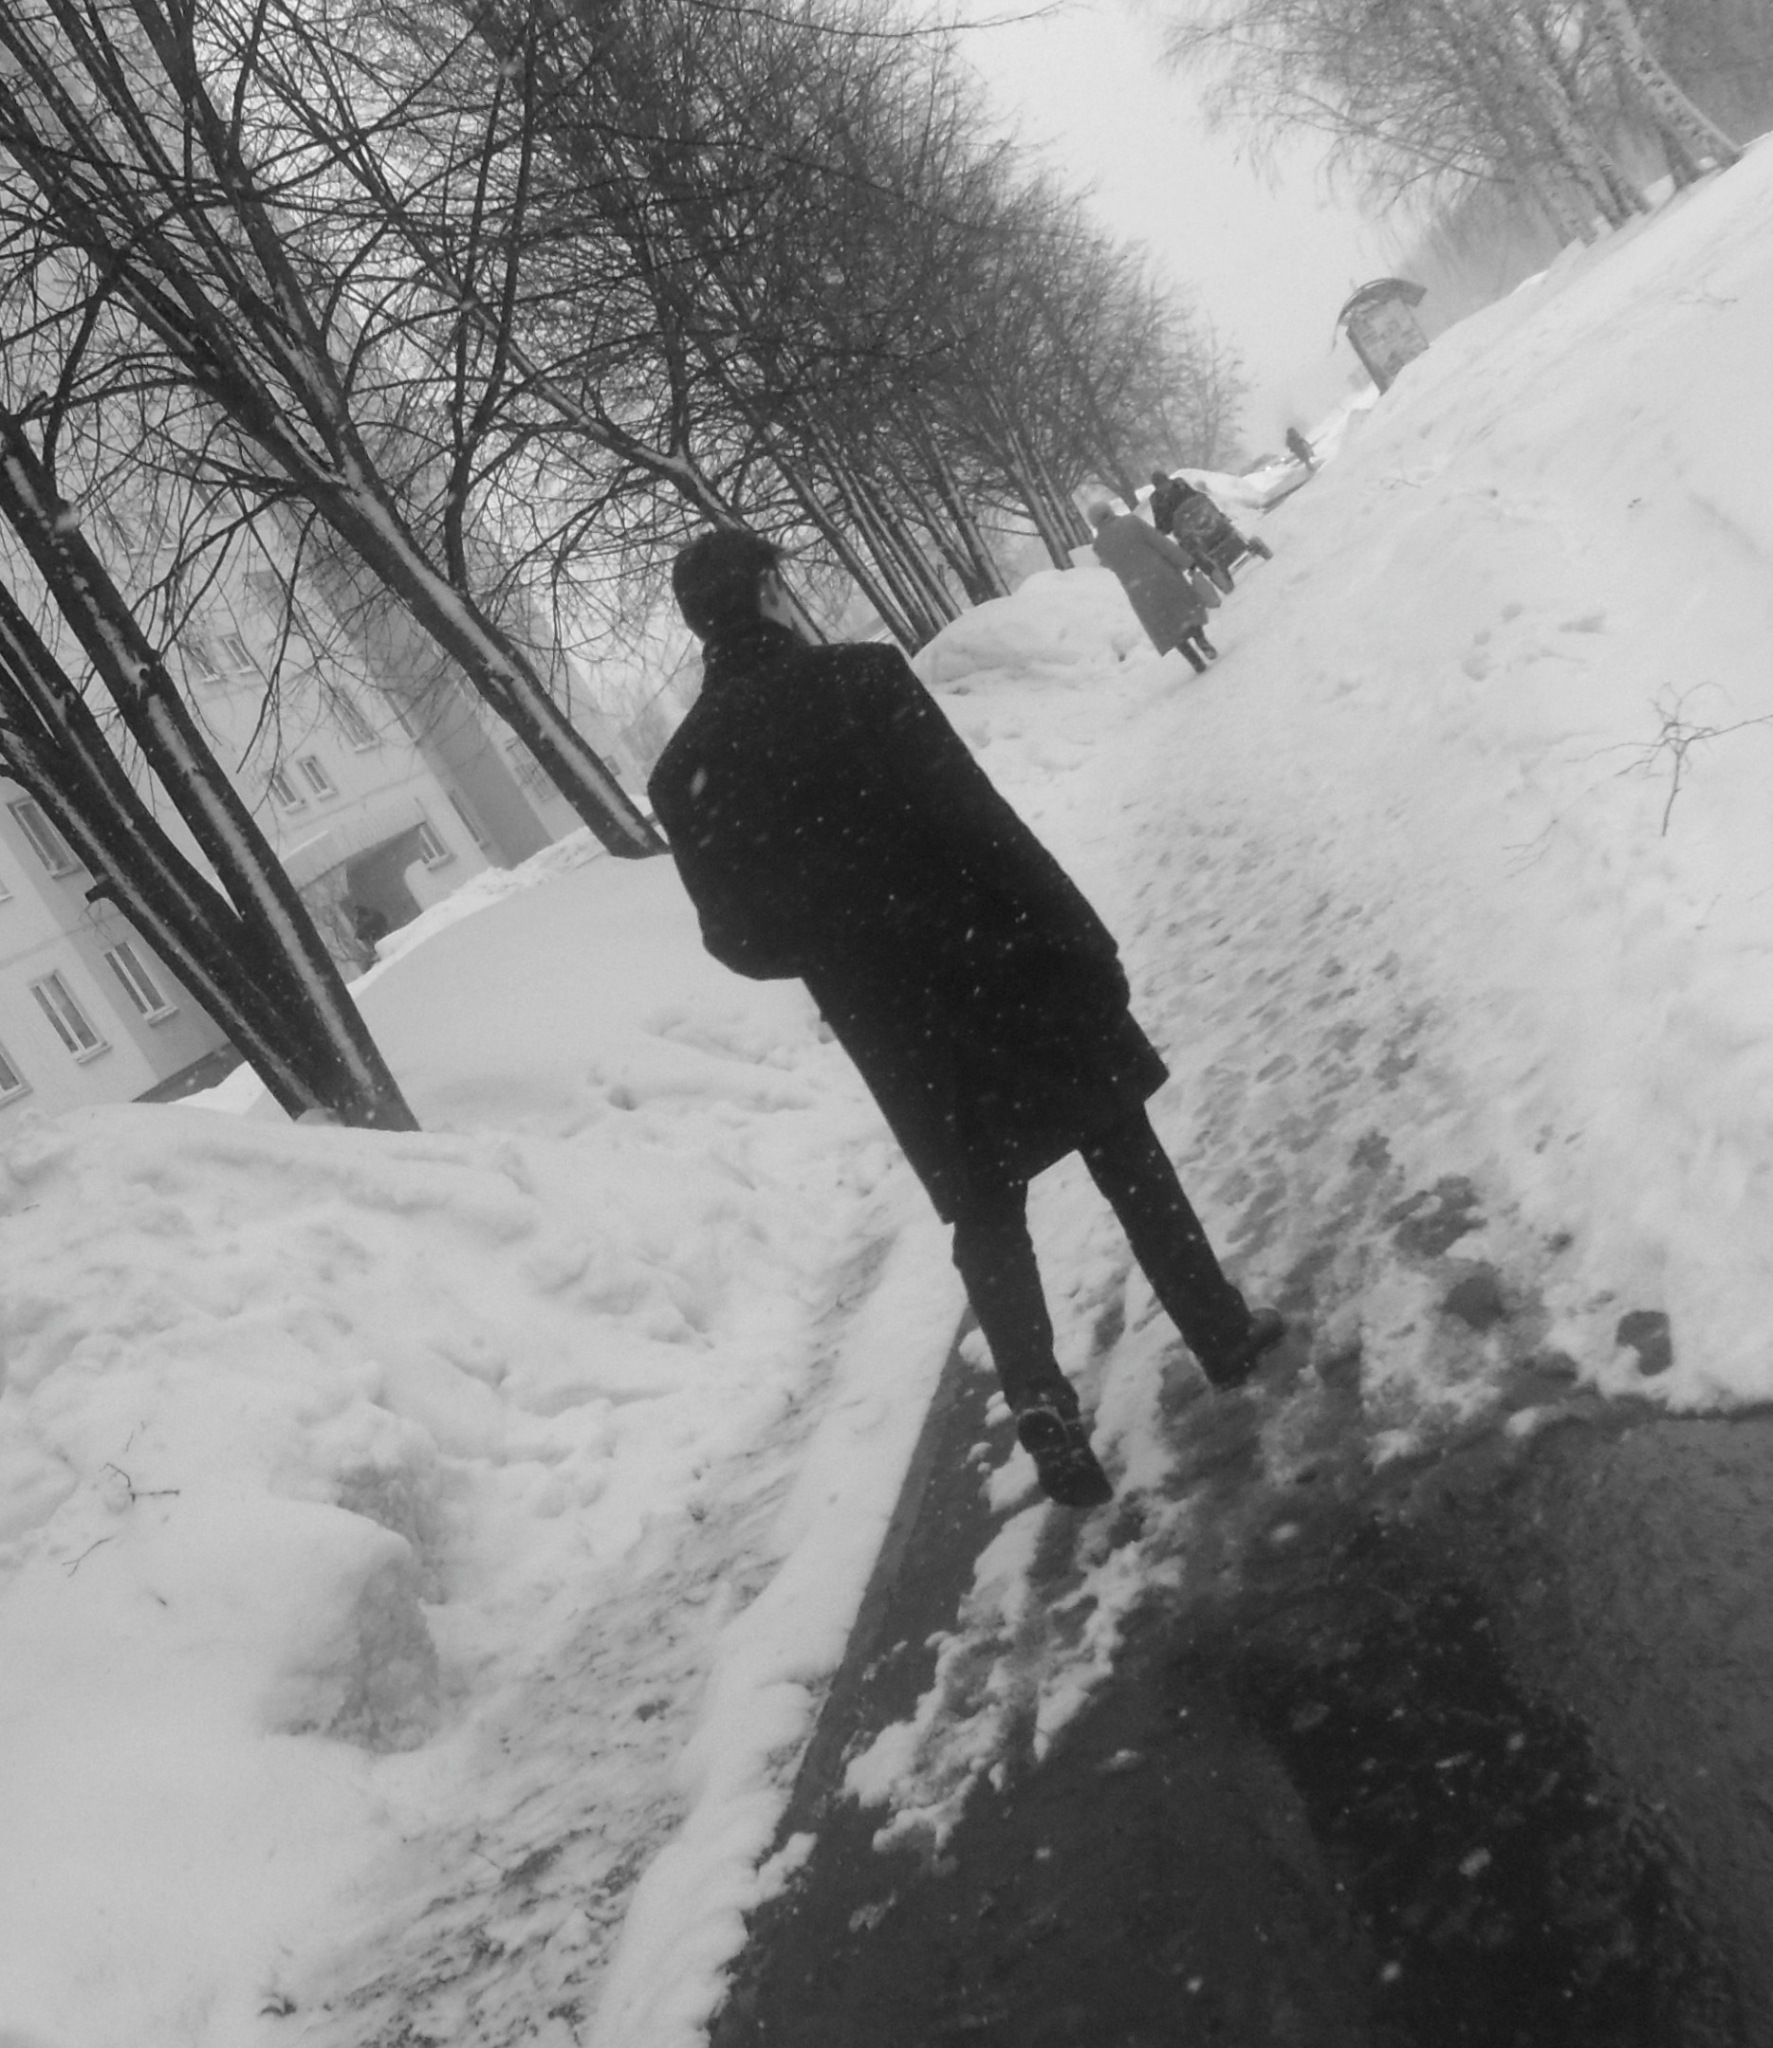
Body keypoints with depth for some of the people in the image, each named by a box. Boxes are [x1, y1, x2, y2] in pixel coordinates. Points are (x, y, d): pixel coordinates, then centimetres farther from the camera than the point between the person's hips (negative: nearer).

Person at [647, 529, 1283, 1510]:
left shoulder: (685, 776, -3)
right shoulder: (855, 681, -14)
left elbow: (741, 939, 1)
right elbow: (984, 825, -14)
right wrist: (1083, 948, -6)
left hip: (901, 1037, 3)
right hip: (1006, 966, -2)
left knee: (987, 1218, 17)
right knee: (1123, 1149, 16)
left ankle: (1040, 1405, 9)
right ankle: (1222, 1330, 27)